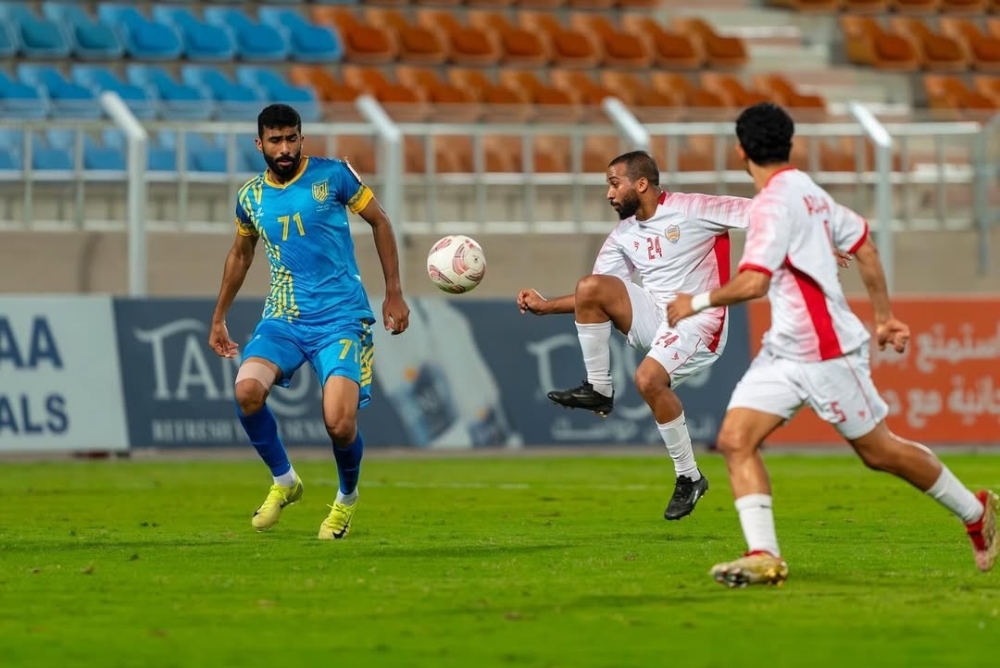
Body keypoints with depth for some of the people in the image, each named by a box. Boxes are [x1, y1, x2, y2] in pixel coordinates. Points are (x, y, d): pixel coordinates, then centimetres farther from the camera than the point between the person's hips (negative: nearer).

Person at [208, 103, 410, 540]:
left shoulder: (332, 176, -3)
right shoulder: (250, 197, 7)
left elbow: (379, 222, 7)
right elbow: (241, 254, 25)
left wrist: (394, 294, 4)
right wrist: (219, 318, 27)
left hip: (341, 318, -3)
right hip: (283, 319, 3)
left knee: (339, 423, -18)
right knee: (247, 389, -26)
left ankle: (347, 498, 16)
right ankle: (283, 481, 0)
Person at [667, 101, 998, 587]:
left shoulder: (775, 201, -19)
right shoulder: (807, 191, 10)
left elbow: (754, 282, -28)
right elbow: (864, 246, 19)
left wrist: (697, 302, -14)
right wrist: (883, 315, 27)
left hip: (827, 353, -9)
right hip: (783, 351, 9)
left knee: (880, 452, 5)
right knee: (735, 440, -5)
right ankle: (763, 556, -11)